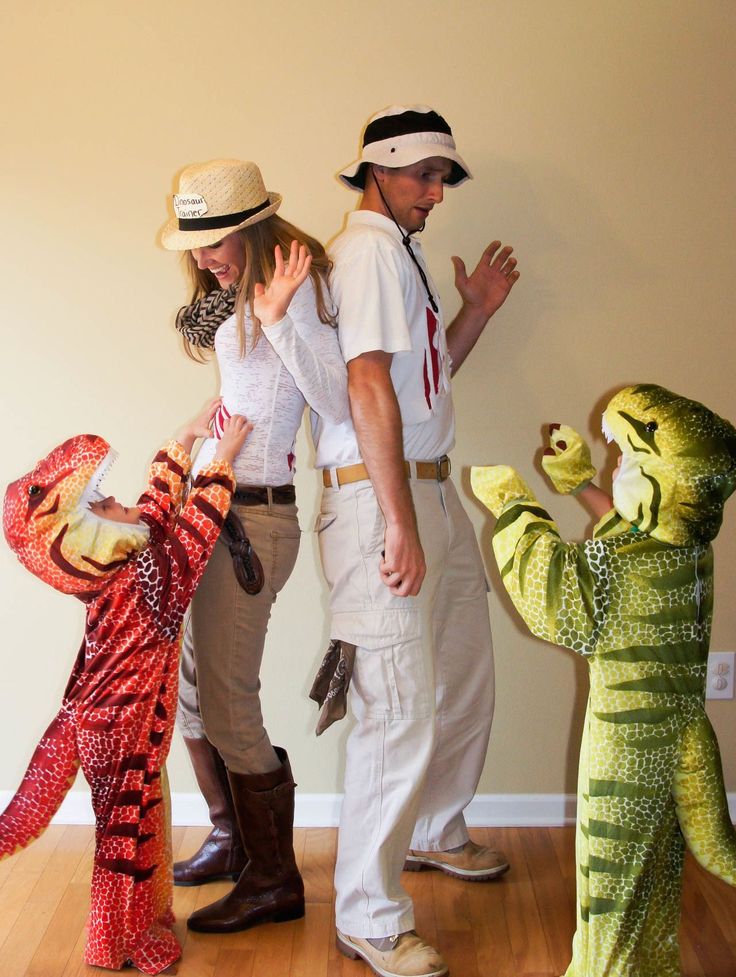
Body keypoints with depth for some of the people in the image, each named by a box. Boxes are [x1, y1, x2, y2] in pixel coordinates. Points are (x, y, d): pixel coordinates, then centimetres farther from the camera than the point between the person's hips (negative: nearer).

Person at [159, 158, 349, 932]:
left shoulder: (297, 287, -12)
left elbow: (339, 403, -23)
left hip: (252, 519, -9)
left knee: (227, 704, -3)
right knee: (190, 688, 17)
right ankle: (232, 841, 36)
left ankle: (274, 882, 14)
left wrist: (278, 315, -28)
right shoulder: (231, 297, 14)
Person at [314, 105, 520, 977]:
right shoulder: (370, 246, -10)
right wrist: (400, 525, -24)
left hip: (431, 491, 10)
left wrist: (479, 309, 14)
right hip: (381, 499, -10)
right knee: (401, 714, -8)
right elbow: (370, 387, -20)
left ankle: (434, 832, 41)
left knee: (466, 684, 20)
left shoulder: (400, 251, 21)